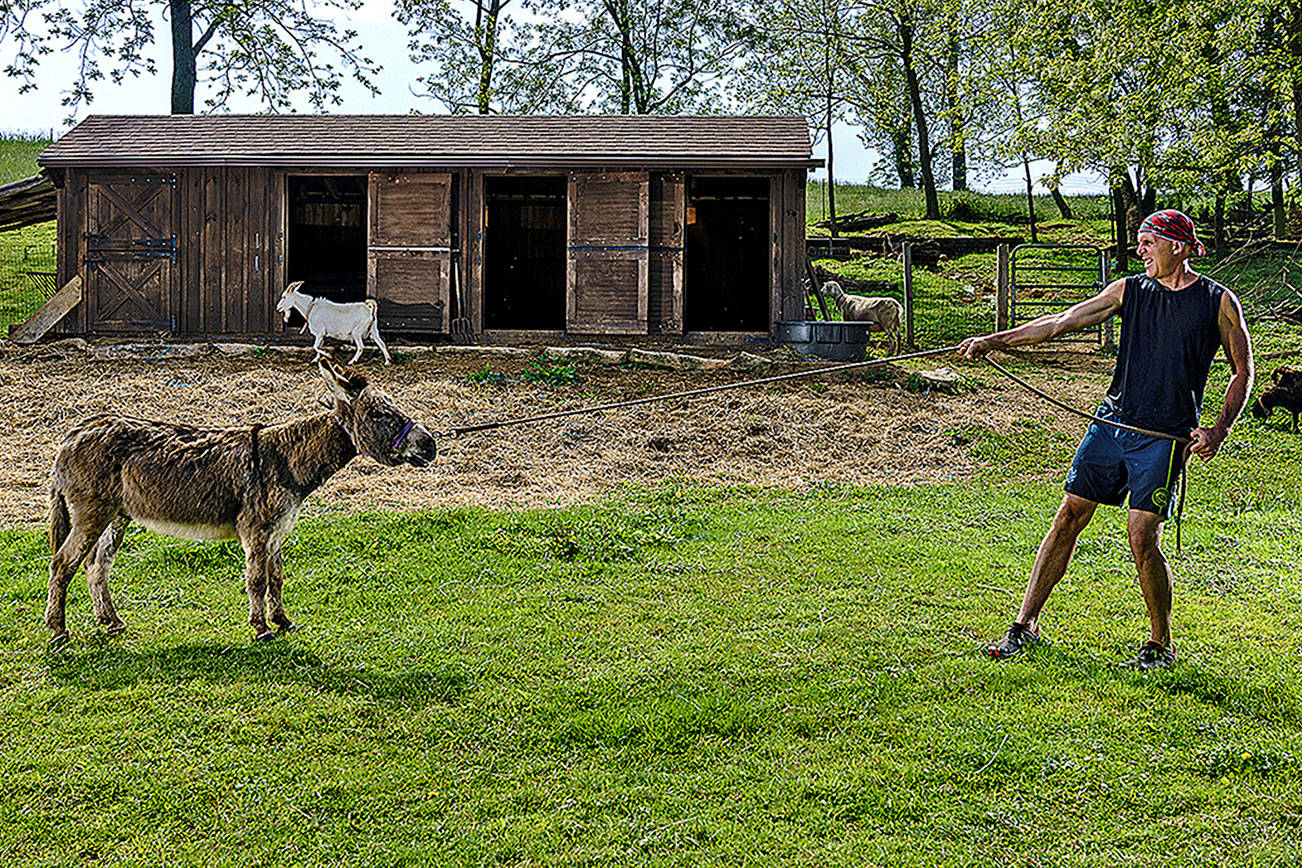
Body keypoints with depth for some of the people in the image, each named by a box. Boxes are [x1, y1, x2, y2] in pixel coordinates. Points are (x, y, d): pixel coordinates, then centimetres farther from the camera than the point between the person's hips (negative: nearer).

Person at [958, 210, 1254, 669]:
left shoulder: (1219, 302, 0)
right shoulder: (1129, 290, 9)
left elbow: (1242, 372, 6)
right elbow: (1061, 321, 8)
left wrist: (1217, 433, -6)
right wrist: (996, 340, 1)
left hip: (1163, 438, -4)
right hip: (1110, 425, 4)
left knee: (1142, 537, -9)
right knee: (1068, 518, 2)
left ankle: (1161, 645, 12)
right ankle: (1026, 624, 12)